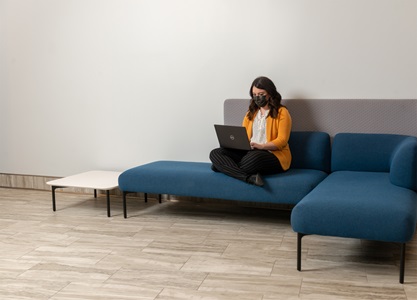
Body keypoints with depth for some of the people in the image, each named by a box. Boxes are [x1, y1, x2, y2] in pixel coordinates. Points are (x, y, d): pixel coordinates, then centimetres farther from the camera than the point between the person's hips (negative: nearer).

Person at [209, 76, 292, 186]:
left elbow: (282, 141, -7)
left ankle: (225, 167, -20)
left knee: (254, 158, -43)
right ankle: (250, 177, -39)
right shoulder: (251, 112, 20)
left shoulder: (281, 112, 2)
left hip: (274, 156, -6)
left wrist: (261, 146, -23)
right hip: (249, 152, 6)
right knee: (215, 153, -19)